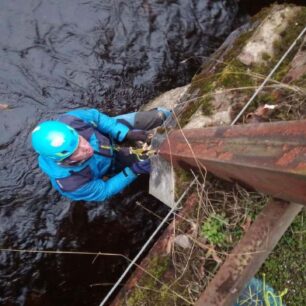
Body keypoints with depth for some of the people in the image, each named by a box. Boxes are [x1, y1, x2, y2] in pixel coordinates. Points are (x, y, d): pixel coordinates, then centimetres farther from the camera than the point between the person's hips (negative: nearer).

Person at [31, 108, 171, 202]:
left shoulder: (67, 122, -40)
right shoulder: (71, 183, -42)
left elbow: (94, 116, -18)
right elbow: (104, 191, -23)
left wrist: (126, 134, -27)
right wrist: (133, 171, -34)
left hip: (109, 133, 2)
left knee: (160, 115, 1)